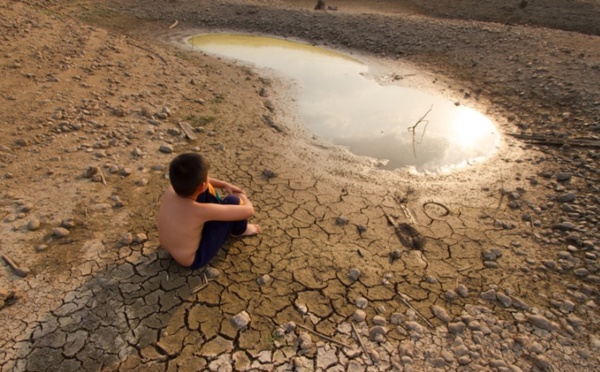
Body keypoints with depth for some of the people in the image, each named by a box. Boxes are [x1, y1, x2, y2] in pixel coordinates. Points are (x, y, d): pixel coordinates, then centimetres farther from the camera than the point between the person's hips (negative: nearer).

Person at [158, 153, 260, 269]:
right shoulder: (201, 211, -38)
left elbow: (193, 180, 6)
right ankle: (239, 230, 18)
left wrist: (225, 185, 2)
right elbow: (249, 211, -29)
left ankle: (219, 213, 28)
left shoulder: (171, 189, -19)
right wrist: (243, 198, -6)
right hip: (194, 259, -6)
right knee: (233, 201, -16)